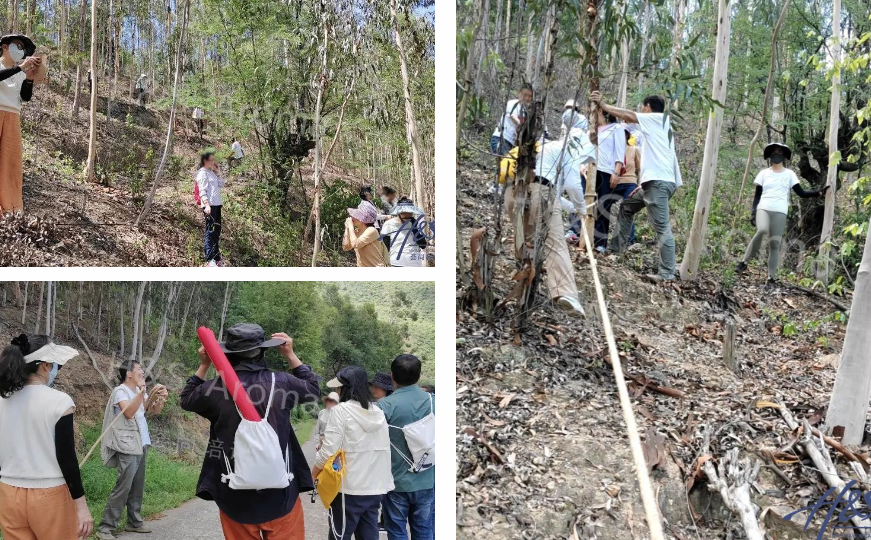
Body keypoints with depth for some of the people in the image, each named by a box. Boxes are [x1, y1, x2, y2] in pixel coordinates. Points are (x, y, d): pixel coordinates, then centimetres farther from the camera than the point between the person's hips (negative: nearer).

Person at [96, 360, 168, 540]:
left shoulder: (140, 391, 13)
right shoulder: (120, 391, -10)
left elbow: (155, 411, 12)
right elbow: (128, 412, -25)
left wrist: (161, 398, -9)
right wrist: (141, 392, -36)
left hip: (141, 445, 8)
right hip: (127, 446, -8)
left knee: (137, 486, 10)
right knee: (123, 487, -11)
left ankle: (134, 522, 19)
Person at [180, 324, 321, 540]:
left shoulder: (216, 389, -7)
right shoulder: (281, 383, -8)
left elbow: (186, 400, 16)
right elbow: (314, 388, 14)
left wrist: (204, 365, 17)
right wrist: (290, 355, 18)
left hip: (235, 496, 1)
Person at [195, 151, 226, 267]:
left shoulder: (211, 173, 19)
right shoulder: (202, 173, -7)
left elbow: (221, 184, 18)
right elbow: (202, 191, -15)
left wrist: (217, 172, 14)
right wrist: (206, 204, -26)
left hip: (216, 205, 9)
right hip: (209, 205, -9)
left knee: (216, 231, 11)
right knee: (210, 231, -10)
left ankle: (216, 258, 17)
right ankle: (209, 260, -12)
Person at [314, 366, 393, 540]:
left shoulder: (342, 410, -10)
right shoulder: (378, 412, 10)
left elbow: (329, 451, -13)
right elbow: (382, 449, 12)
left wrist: (311, 474, 2)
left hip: (350, 488, -6)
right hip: (376, 487, 6)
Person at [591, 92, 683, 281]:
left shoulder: (657, 118, 3)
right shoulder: (660, 126, 27)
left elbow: (628, 115, -2)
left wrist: (602, 105, 6)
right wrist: (643, 185, 24)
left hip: (659, 182, -10)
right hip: (657, 181, 10)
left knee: (662, 227, -12)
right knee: (626, 207, 23)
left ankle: (667, 273, -12)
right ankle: (618, 246, 28)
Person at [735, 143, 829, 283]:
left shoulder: (789, 174, 12)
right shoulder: (763, 173, 12)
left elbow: (802, 193, 7)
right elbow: (757, 195, 10)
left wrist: (819, 193, -6)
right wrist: (753, 212, -1)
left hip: (780, 212, 1)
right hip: (763, 208, -1)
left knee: (775, 243, -7)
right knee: (762, 230, -31)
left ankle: (771, 276, -6)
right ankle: (745, 261, -22)